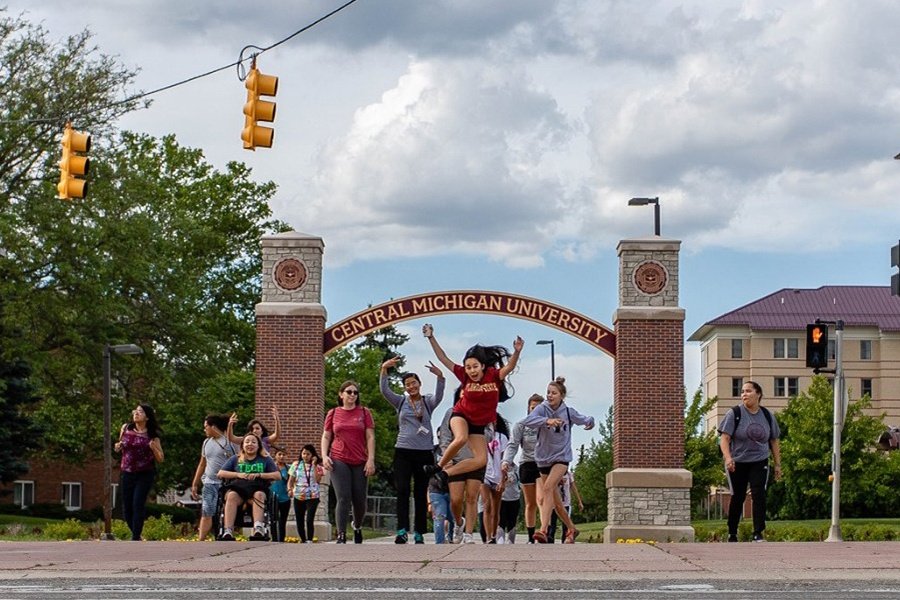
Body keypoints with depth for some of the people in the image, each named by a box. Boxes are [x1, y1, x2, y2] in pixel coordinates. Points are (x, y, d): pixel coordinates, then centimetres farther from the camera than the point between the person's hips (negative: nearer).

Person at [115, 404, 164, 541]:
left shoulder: (152, 436, -2)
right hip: (127, 473, 4)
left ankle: (135, 539, -10)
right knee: (126, 508, 5)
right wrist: (118, 447, -3)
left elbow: (161, 459, 1)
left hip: (145, 474, -4)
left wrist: (154, 448, -18)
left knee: (138, 504, -14)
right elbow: (120, 447, 21)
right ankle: (136, 535, 25)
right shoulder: (126, 428, 5)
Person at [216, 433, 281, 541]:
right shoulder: (235, 460, 25)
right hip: (237, 488, 0)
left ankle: (258, 528, -58)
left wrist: (259, 475, -3)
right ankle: (228, 531, -51)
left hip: (257, 489, 0)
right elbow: (220, 473, 14)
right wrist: (238, 474, -2)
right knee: (232, 495, -36)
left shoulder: (265, 460, 22)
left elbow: (278, 475, 10)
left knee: (259, 495, -37)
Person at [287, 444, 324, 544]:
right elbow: (291, 480, 9)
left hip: (312, 497, -3)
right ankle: (303, 540, 24)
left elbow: (318, 480, -11)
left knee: (309, 520, -16)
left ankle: (309, 541, -13)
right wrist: (290, 489, -10)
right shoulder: (296, 464, 8)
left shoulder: (317, 466, 2)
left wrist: (314, 465, -12)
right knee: (299, 521, 8)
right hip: (298, 497, 3)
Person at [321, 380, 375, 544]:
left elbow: (370, 437, 4)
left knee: (359, 500, 5)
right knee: (343, 498, -13)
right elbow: (326, 437, 12)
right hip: (339, 461, -1)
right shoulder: (333, 413, 10)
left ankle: (357, 527, 33)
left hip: (360, 462, 1)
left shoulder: (364, 413, 8)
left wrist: (371, 459, -5)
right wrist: (324, 456, -3)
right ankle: (341, 536, -15)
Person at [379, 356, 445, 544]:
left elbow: (439, 396, -15)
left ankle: (419, 533, 8)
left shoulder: (428, 402, 6)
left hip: (425, 452, 0)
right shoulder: (400, 402, 8)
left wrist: (440, 377, -33)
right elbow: (384, 390, -6)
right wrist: (384, 369, -20)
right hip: (403, 451, 0)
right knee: (402, 490, -13)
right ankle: (402, 531, -19)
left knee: (421, 493, 4)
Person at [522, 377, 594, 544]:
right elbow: (527, 421, -31)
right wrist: (547, 421, -43)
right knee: (555, 501, 11)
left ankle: (543, 530, -35)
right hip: (543, 458, 2)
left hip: (561, 457, -2)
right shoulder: (542, 409, -8)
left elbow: (586, 420, 20)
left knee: (548, 487, -27)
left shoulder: (569, 412, -2)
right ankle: (572, 530, 34)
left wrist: (590, 422, 1)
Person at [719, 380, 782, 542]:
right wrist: (728, 457, -27)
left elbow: (774, 441, 13)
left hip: (759, 462, 2)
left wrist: (777, 464, 10)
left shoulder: (767, 415, 5)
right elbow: (724, 438, -11)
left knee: (759, 494, -14)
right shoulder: (734, 414, -5)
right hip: (737, 463, -2)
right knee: (738, 497, 4)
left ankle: (758, 534, -14)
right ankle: (732, 534, 20)